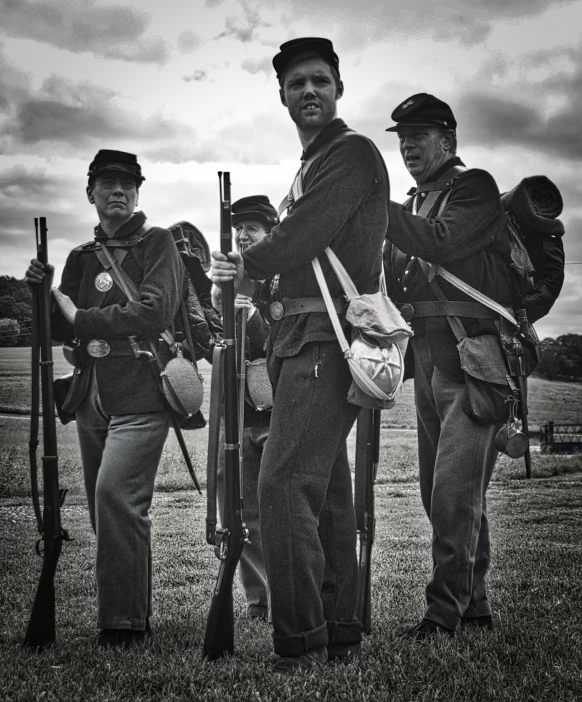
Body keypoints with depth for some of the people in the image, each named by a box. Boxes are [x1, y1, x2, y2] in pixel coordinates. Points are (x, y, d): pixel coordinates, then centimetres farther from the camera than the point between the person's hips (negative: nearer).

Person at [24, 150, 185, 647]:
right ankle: (133, 613, 22)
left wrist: (81, 317, -9)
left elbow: (155, 312, -15)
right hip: (92, 397, 7)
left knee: (116, 494, -19)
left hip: (141, 396, -7)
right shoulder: (82, 257, 17)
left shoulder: (158, 243, 0)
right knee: (107, 509, 10)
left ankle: (124, 621, -11)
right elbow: (61, 331, 15)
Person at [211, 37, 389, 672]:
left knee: (284, 483, -16)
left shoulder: (353, 152, -6)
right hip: (299, 336, 10)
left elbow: (304, 234, -16)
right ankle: (339, 633, 18)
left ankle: (300, 644, -10)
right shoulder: (312, 164, 23)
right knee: (326, 488, 11)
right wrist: (256, 278, 8)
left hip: (326, 336, -10)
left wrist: (246, 265, -1)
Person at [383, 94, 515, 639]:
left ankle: (446, 609, -6)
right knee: (439, 491, 11)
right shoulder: (414, 206, 21)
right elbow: (393, 282, 17)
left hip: (473, 355, -8)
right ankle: (473, 605, 21)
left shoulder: (474, 188, -2)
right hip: (428, 359, 8)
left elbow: (442, 243, -21)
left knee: (455, 489, -12)